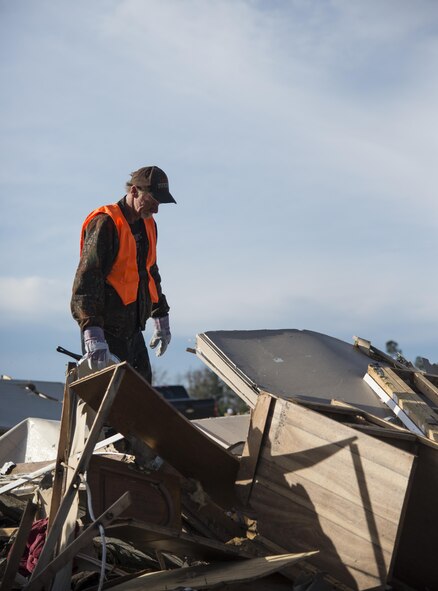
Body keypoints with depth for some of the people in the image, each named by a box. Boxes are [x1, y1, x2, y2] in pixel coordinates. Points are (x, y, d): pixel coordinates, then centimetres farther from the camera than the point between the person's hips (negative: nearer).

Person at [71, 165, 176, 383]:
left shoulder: (147, 225, 14)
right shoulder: (105, 223, -14)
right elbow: (86, 279, -23)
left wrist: (161, 317, 31)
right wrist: (93, 335, -31)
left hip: (132, 330, 9)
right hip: (107, 330, -9)